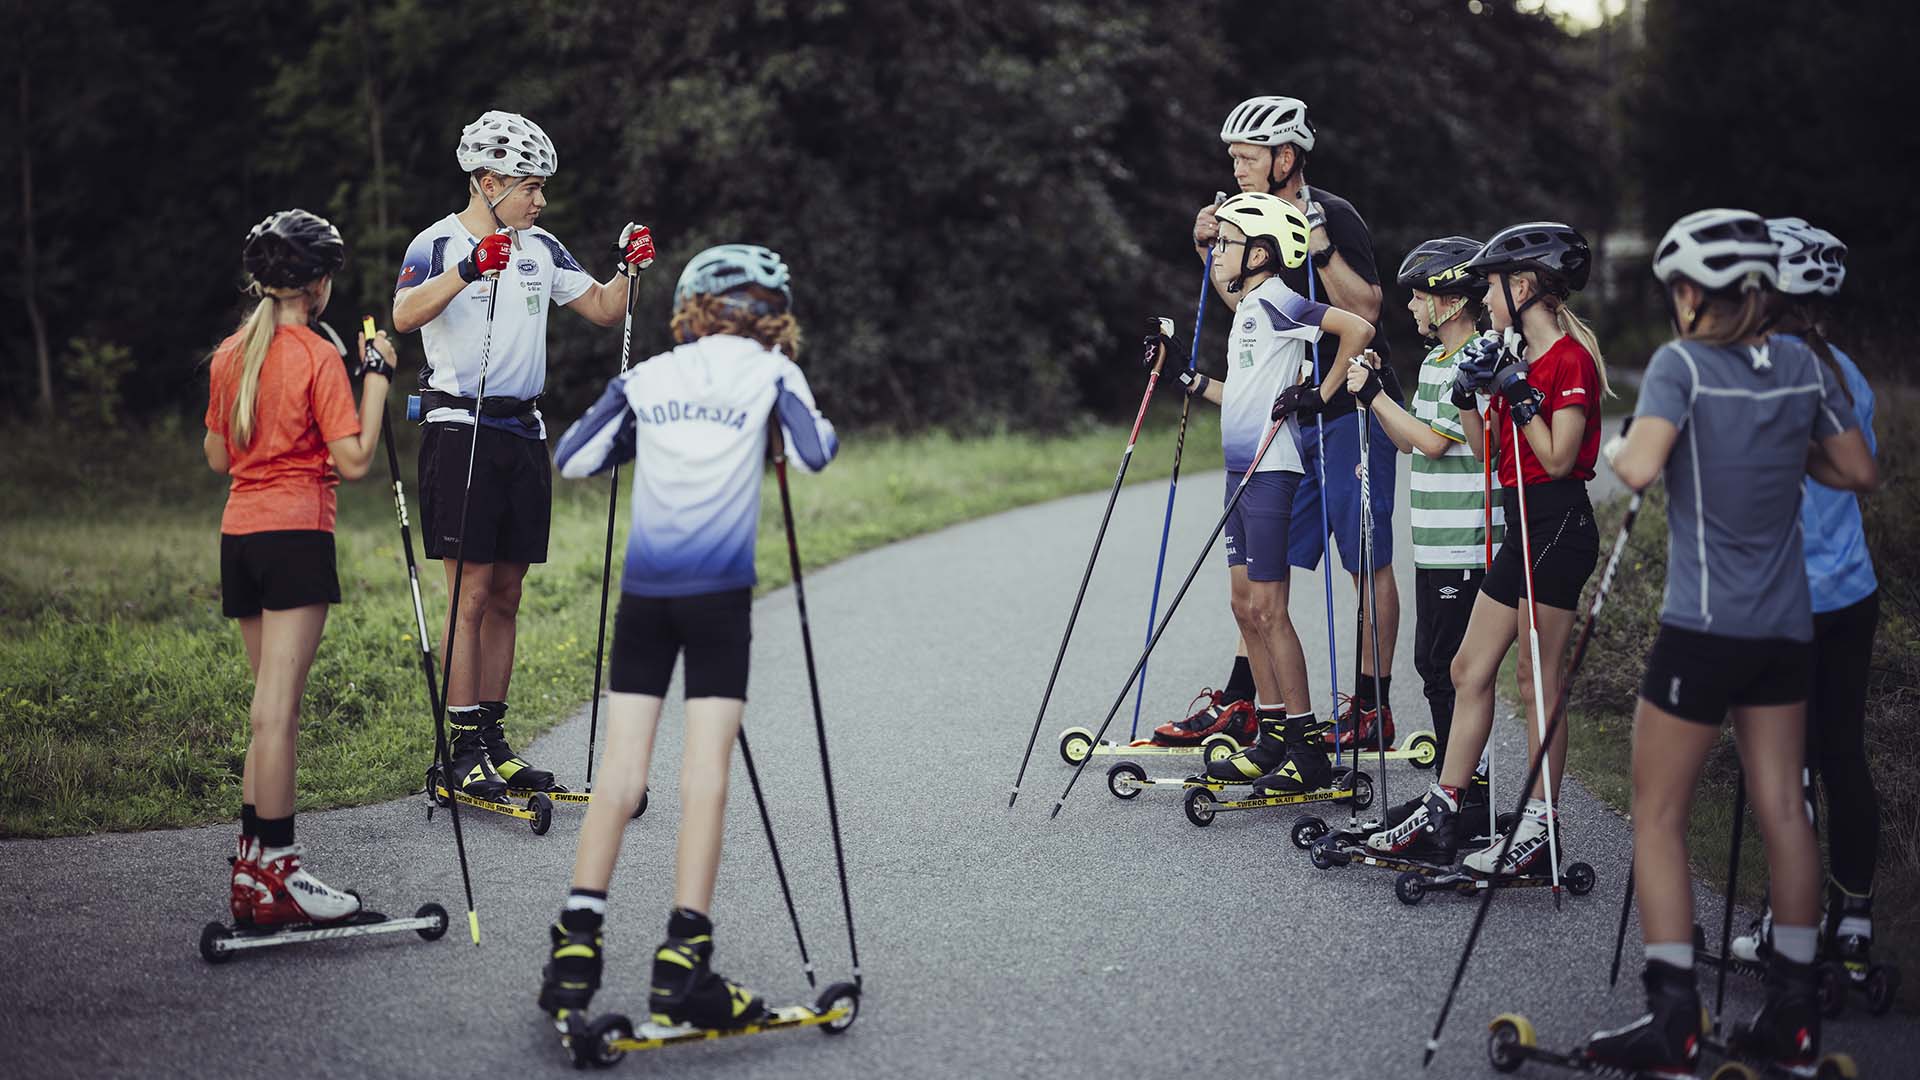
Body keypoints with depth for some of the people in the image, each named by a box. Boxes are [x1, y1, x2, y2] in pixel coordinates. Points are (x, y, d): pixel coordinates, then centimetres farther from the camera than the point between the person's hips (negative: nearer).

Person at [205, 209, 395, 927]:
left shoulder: (229, 355, 12)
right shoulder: (318, 357, -8)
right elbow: (354, 461, -11)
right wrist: (377, 377, -4)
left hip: (238, 536, 7)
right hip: (296, 533, -7)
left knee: (273, 707, 13)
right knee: (276, 711, -9)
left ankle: (255, 865, 12)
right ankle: (273, 876, -9)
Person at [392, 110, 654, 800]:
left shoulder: (541, 249, 12)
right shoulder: (439, 244, -8)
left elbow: (602, 310, 17)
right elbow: (405, 315, -26)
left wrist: (628, 270, -2)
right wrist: (468, 270, -40)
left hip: (522, 433, 6)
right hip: (460, 427, -6)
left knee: (506, 595, 8)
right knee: (471, 592, -8)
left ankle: (493, 739, 14)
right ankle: (463, 750, -4)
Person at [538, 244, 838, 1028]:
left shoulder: (648, 378, 12)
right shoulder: (770, 371, 4)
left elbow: (572, 457, 12)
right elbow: (816, 455, -2)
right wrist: (815, 422, 19)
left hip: (643, 591, 3)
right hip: (719, 593, -3)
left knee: (621, 771, 5)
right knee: (705, 773, -4)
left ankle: (575, 948, 0)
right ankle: (682, 961, -8)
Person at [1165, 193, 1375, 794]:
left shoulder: (1276, 301, -11)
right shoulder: (1248, 308, 17)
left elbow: (1358, 329, -21)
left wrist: (1320, 394, -17)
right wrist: (1194, 383, 21)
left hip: (1270, 472, -10)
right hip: (1242, 471, 10)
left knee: (1267, 609, -10)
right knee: (1246, 606, 10)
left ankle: (1307, 751, -6)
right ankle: (1274, 740, 17)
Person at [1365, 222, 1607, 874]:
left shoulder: (1570, 358, -12)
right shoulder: (1520, 356, 15)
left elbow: (1558, 458, -18)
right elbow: (1491, 450, 16)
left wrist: (1518, 393, -18)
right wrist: (1469, 395, 4)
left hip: (1557, 523, -10)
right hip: (1522, 528, 10)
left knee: (1537, 679, -5)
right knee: (1470, 668, 9)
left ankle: (1538, 832, 2)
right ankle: (1440, 818, 13)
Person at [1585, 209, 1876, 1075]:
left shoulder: (1682, 363, -11)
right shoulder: (1801, 365, 5)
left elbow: (1641, 467, -25)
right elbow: (1859, 472, 12)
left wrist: (1613, 448, -4)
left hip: (1703, 628, -6)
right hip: (1787, 627, 6)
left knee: (1658, 815, 1)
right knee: (1780, 808, 11)